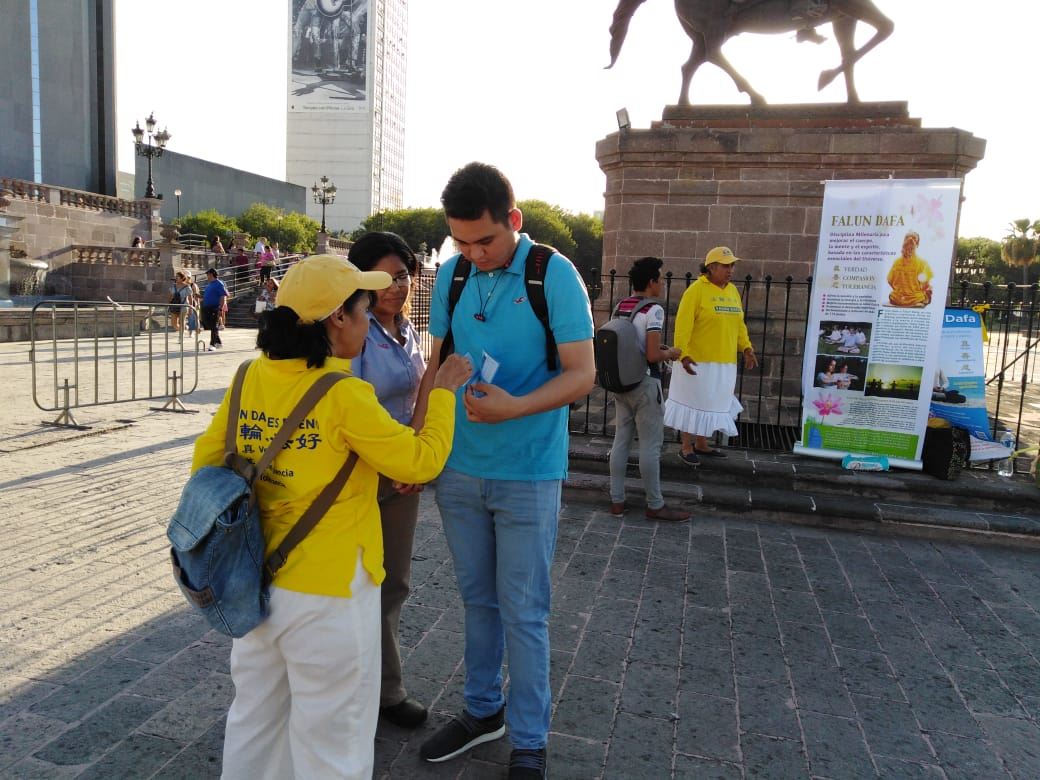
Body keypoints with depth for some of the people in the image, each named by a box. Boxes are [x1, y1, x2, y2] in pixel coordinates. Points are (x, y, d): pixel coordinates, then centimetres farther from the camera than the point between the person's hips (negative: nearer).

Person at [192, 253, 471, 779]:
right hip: (328, 591, -7)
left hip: (258, 581, 7)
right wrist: (443, 393, -1)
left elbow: (207, 458, 7)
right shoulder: (344, 395, -22)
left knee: (255, 718, 25)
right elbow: (422, 461, -14)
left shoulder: (251, 377, -2)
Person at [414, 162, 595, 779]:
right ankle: (482, 710, 38)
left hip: (527, 475, -4)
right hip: (458, 470, 5)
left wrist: (514, 407, -28)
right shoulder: (451, 275, 4)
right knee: (478, 600, 18)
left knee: (524, 613, 5)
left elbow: (582, 375, -13)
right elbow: (437, 367, 11)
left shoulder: (555, 276, -11)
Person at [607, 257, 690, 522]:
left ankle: (617, 501, 16)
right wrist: (669, 353, -1)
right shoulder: (653, 310, -16)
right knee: (650, 445, 2)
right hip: (645, 383, -7)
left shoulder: (620, 306, 7)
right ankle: (655, 505, 11)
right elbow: (652, 356, -22)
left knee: (621, 441, 11)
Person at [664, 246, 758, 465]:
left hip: (724, 363, 7)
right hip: (698, 361, -7)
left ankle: (701, 444, 29)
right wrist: (683, 354, -25)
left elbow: (739, 324, 17)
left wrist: (747, 348, 7)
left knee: (713, 403, 15)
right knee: (693, 403, 3)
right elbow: (683, 325, -18)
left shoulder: (732, 291, 10)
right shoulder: (696, 290, -12)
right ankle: (686, 448, 15)